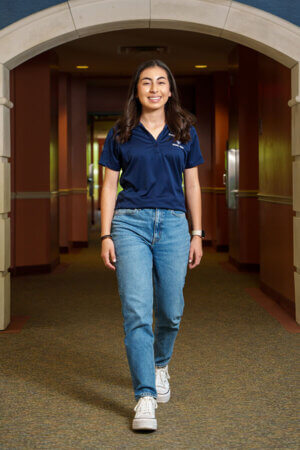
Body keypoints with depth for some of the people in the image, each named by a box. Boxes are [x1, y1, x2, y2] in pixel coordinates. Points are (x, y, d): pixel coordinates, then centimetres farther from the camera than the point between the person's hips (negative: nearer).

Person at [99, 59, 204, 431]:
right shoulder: (121, 133, 7)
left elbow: (192, 185, 12)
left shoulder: (184, 132, 11)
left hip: (173, 223, 2)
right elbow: (109, 186, 7)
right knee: (137, 311, -11)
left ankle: (160, 365, 37)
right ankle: (145, 398, -9)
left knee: (170, 310, 6)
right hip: (130, 222, -2)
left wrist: (197, 234, 7)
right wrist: (106, 236, 0)